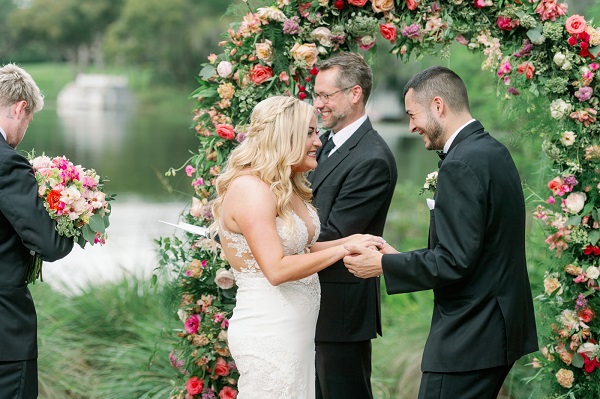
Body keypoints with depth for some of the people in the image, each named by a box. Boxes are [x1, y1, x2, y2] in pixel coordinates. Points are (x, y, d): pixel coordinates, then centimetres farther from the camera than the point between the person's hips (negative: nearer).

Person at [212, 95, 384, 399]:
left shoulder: (288, 188, 12)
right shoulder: (250, 189, -17)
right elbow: (276, 269, -24)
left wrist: (351, 242, -1)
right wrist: (342, 249, -18)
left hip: (295, 329, 9)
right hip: (268, 335, -9)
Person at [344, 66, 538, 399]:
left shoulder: (461, 166, -18)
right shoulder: (492, 150, 12)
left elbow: (454, 261, -21)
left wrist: (383, 265, -10)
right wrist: (400, 259, 13)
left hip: (469, 335, -10)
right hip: (499, 325, 10)